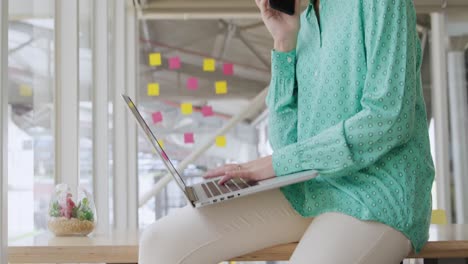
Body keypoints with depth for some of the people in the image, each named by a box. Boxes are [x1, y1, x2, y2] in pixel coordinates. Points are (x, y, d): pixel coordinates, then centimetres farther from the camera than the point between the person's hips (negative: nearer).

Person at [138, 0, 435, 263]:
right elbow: (287, 141, 6)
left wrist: (277, 163, -15)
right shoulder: (302, 25, 13)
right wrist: (284, 43, -2)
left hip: (378, 197, -6)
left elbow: (390, 120, -16)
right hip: (310, 189, 7)